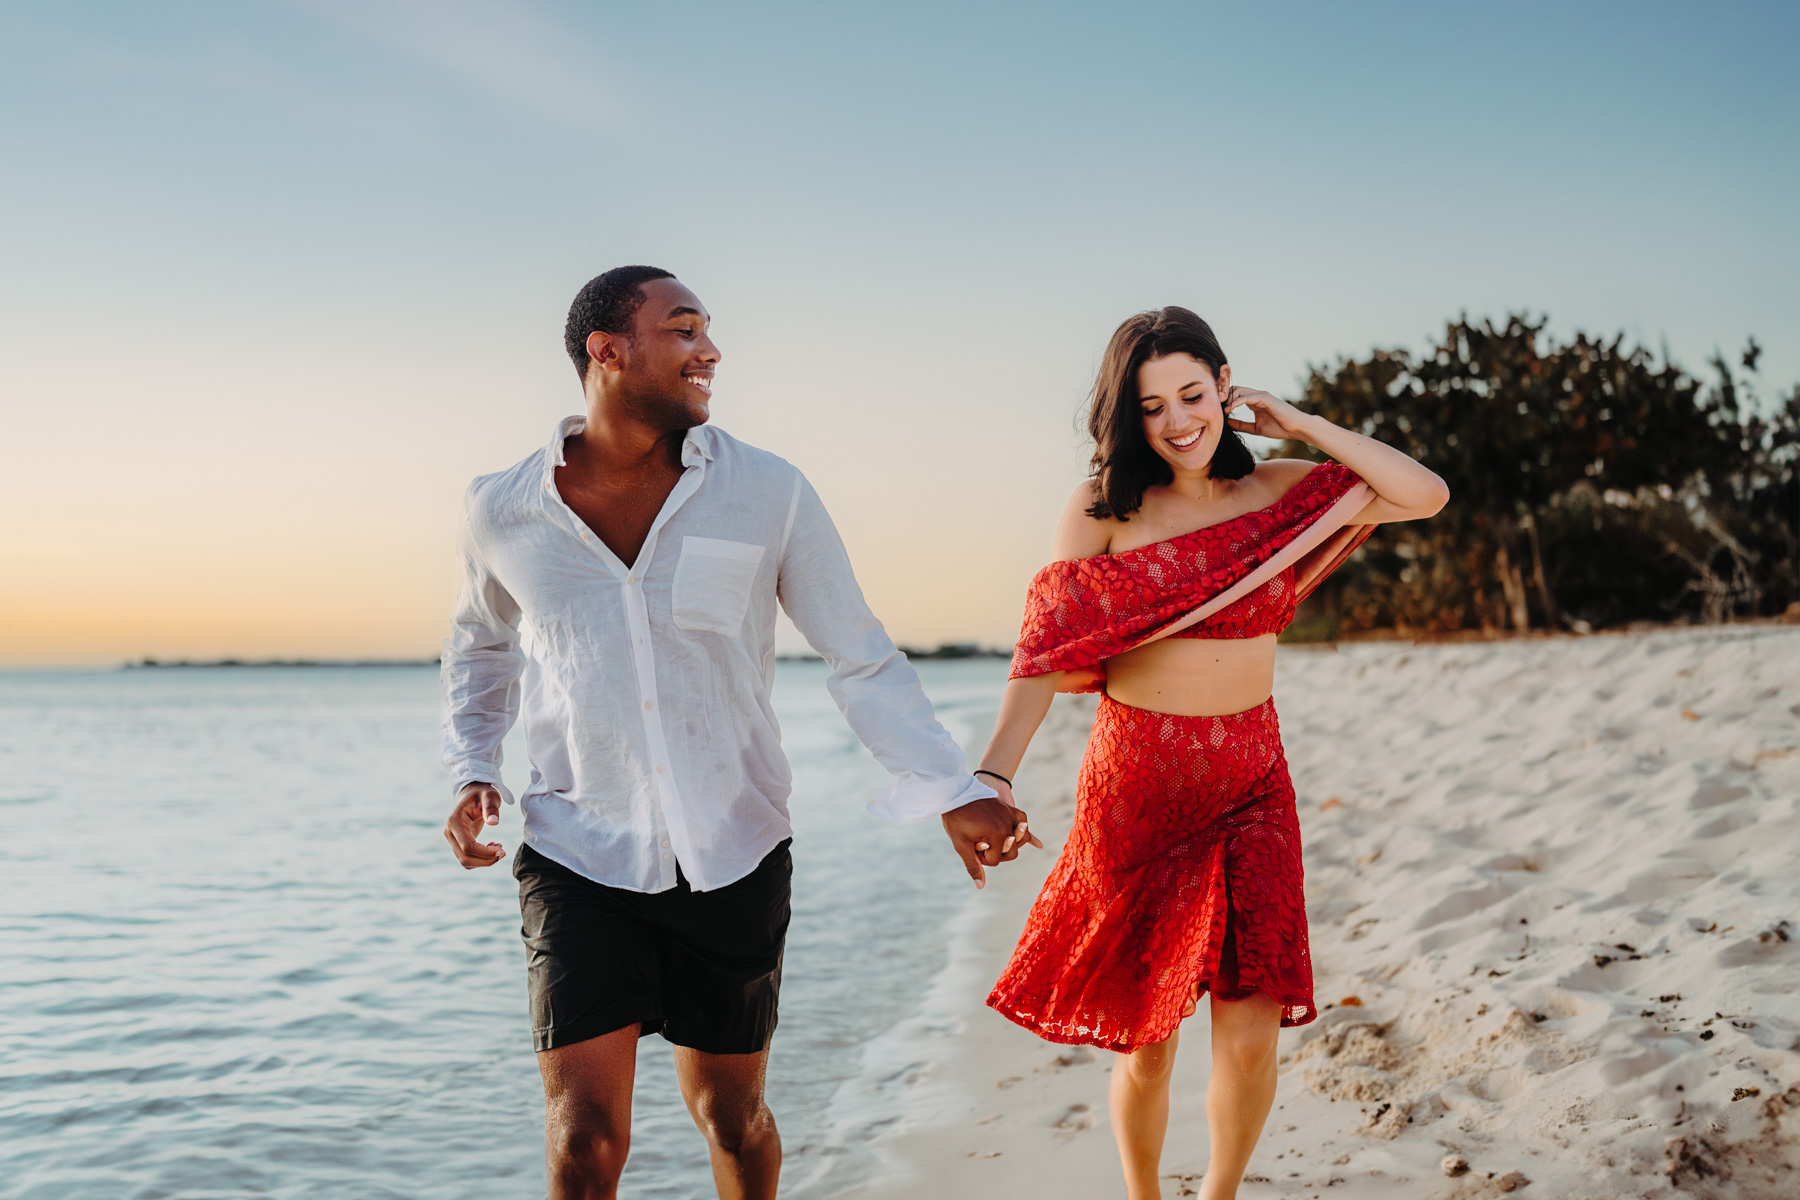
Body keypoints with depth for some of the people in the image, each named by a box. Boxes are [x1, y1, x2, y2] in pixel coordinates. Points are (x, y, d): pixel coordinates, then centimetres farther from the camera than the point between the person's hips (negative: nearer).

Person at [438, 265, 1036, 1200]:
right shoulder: (503, 513, -2)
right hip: (579, 852, 0)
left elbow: (863, 659, -1)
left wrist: (951, 792, -10)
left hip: (733, 855, 1)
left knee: (731, 1117, 14)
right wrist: (472, 772, 3)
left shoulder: (767, 493, -6)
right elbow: (481, 643, 18)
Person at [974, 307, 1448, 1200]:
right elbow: (1048, 648, -11)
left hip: (1251, 785, 2)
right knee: (1145, 1038, 7)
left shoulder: (1279, 490, 4)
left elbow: (1425, 496, 0)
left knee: (1250, 1032, -3)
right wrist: (993, 776, -23)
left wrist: (1300, 424, -1)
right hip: (1136, 784, -2)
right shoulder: (1105, 506, -3)